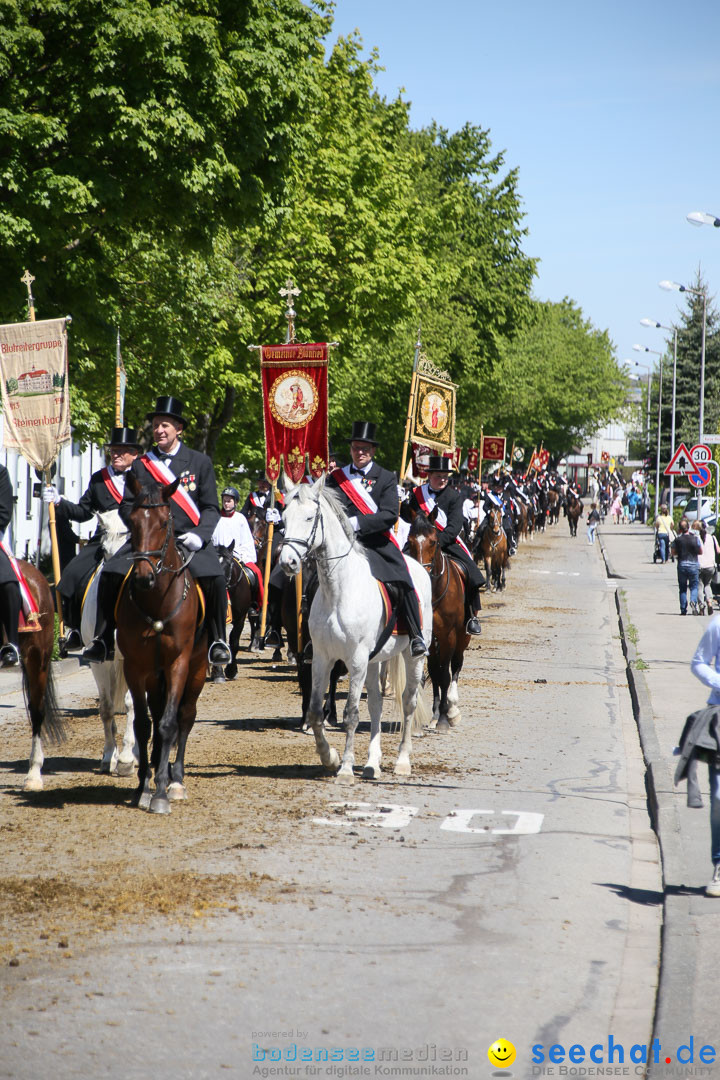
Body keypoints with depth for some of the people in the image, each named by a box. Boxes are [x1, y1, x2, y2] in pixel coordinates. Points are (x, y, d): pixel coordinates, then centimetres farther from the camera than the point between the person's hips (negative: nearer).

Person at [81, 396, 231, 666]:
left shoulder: (200, 462, 8)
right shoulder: (141, 464, 11)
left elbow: (211, 508, 5)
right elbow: (127, 505, 11)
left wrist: (199, 535, -14)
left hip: (188, 539, -1)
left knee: (214, 577, -28)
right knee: (110, 575, -20)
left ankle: (218, 641, -12)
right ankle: (102, 641, -8)